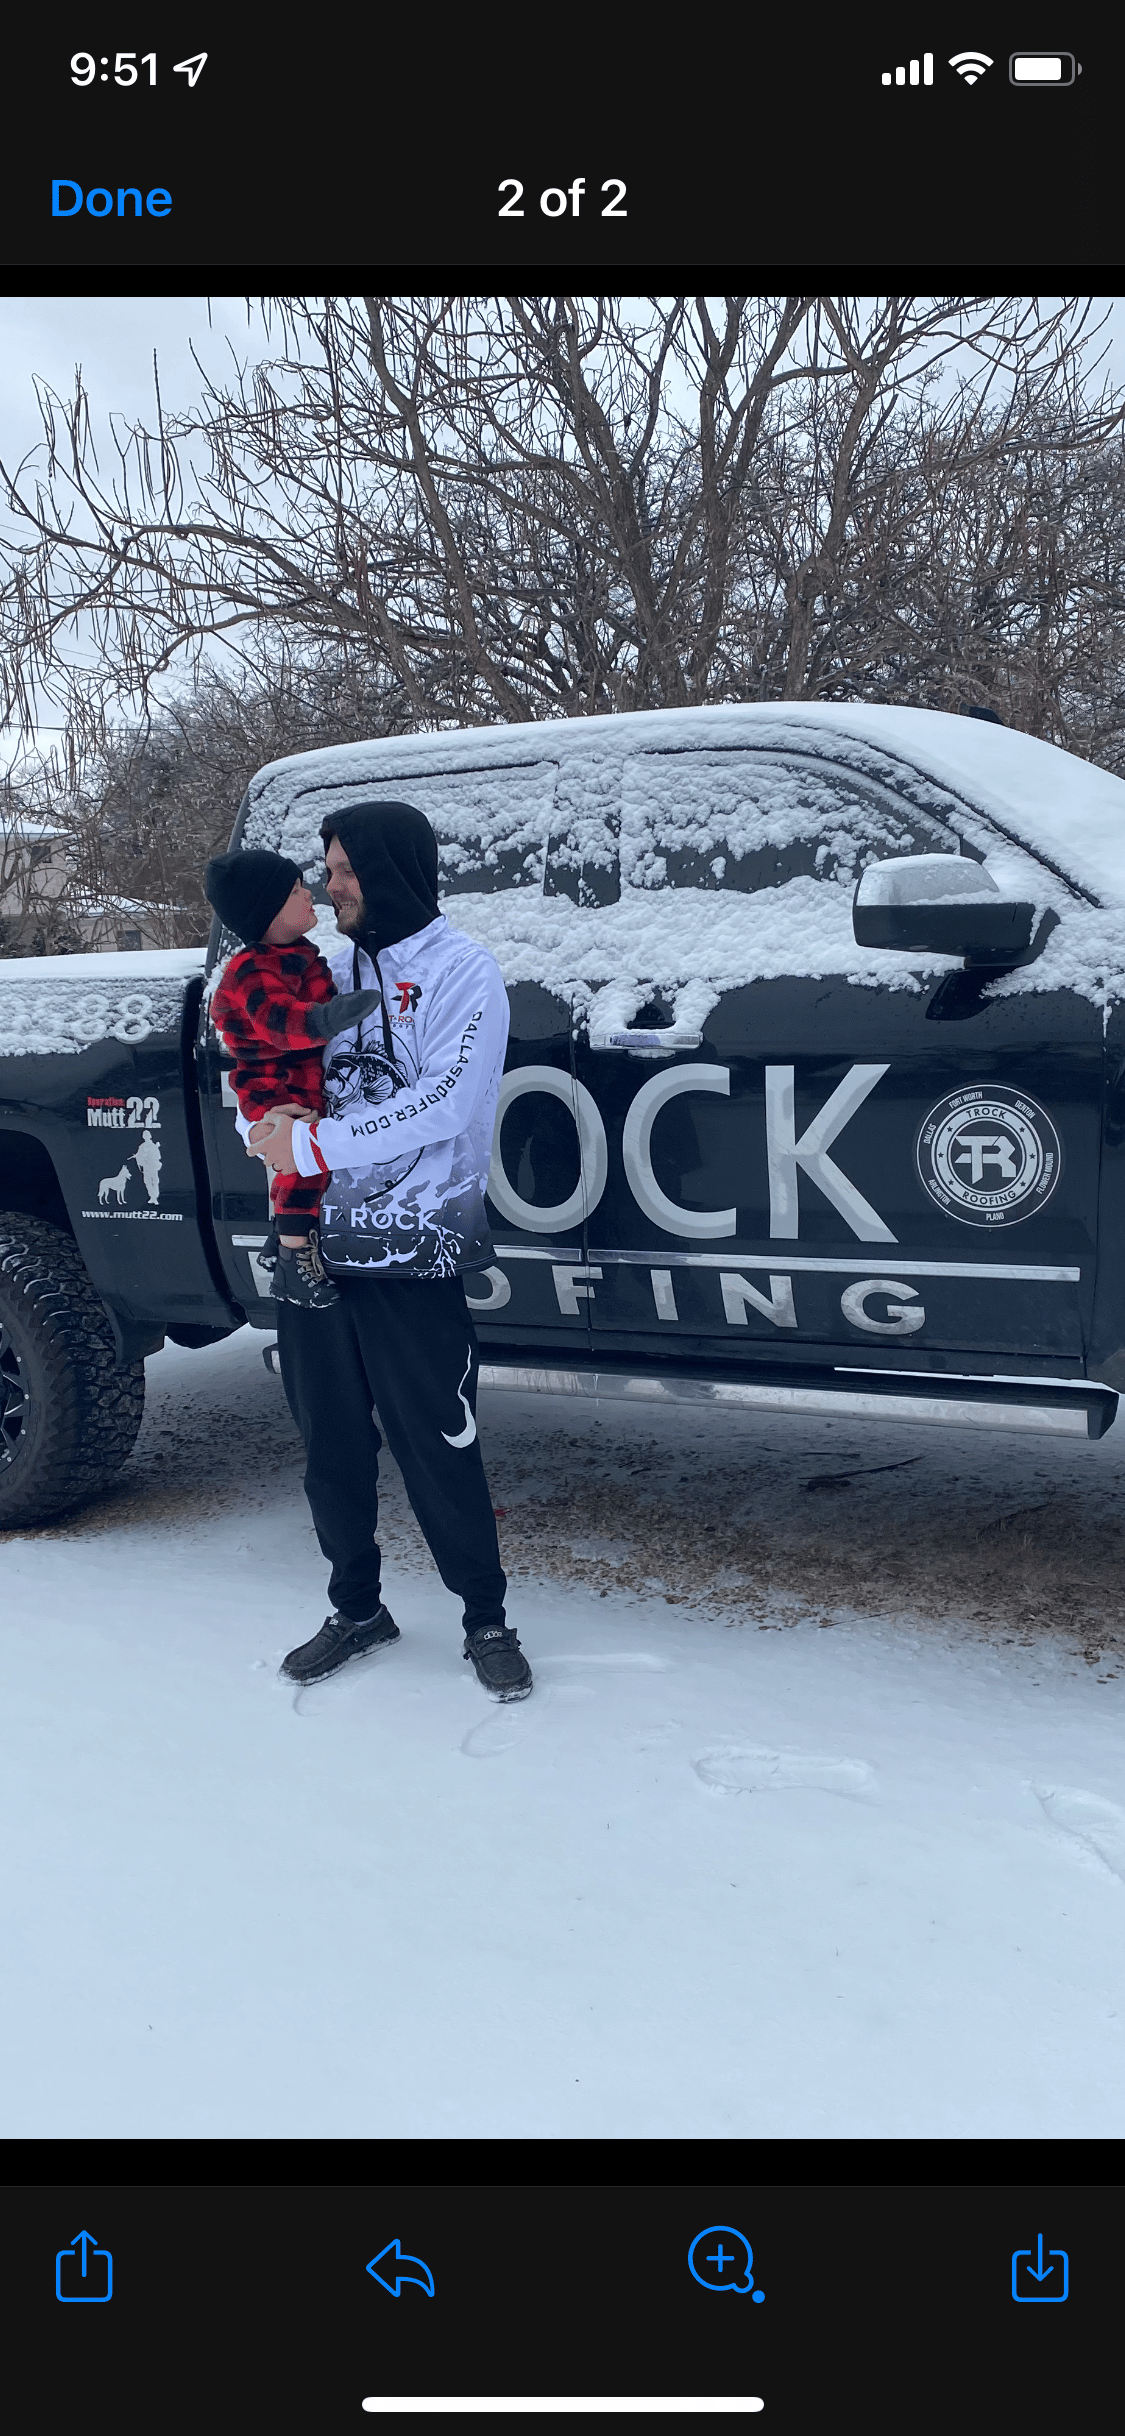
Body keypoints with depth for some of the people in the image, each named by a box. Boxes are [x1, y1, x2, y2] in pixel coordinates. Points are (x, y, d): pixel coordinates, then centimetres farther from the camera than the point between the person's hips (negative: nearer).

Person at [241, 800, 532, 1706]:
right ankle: (358, 1608, 32)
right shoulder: (332, 969, 13)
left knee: (439, 1452, 0)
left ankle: (487, 1622, 18)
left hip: (410, 1255, -6)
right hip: (314, 1242, 6)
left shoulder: (461, 971, -5)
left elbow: (443, 1105, -18)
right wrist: (260, 1123, -8)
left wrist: (312, 1145, -19)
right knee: (333, 1446, 14)